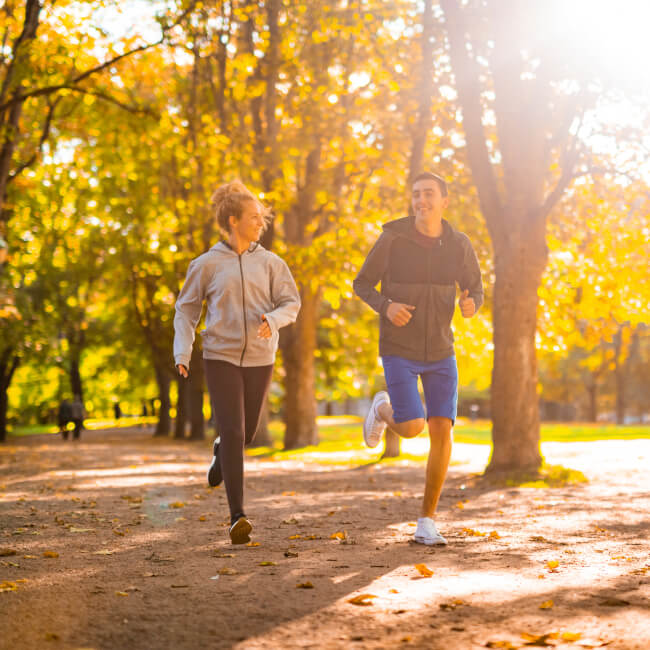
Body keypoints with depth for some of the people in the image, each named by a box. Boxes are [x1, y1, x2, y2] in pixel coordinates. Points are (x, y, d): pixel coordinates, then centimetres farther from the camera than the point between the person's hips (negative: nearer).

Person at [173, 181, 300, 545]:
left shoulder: (270, 262, 5)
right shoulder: (208, 264, 0)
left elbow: (291, 304, 2)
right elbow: (186, 309, 7)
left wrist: (273, 320, -21)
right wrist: (183, 353, -6)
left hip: (260, 359, 3)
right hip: (221, 357, -3)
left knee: (247, 434, 13)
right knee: (233, 432, -14)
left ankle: (221, 450, 51)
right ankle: (238, 517, -14)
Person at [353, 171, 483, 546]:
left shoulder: (459, 244, -3)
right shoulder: (393, 238, -11)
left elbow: (475, 291, 9)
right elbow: (362, 285, -1)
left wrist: (471, 306, -18)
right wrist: (386, 306, -24)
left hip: (439, 350, 3)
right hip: (398, 350, -2)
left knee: (442, 431, -10)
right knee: (412, 429, -17)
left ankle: (427, 523, 1)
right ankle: (384, 409, 22)